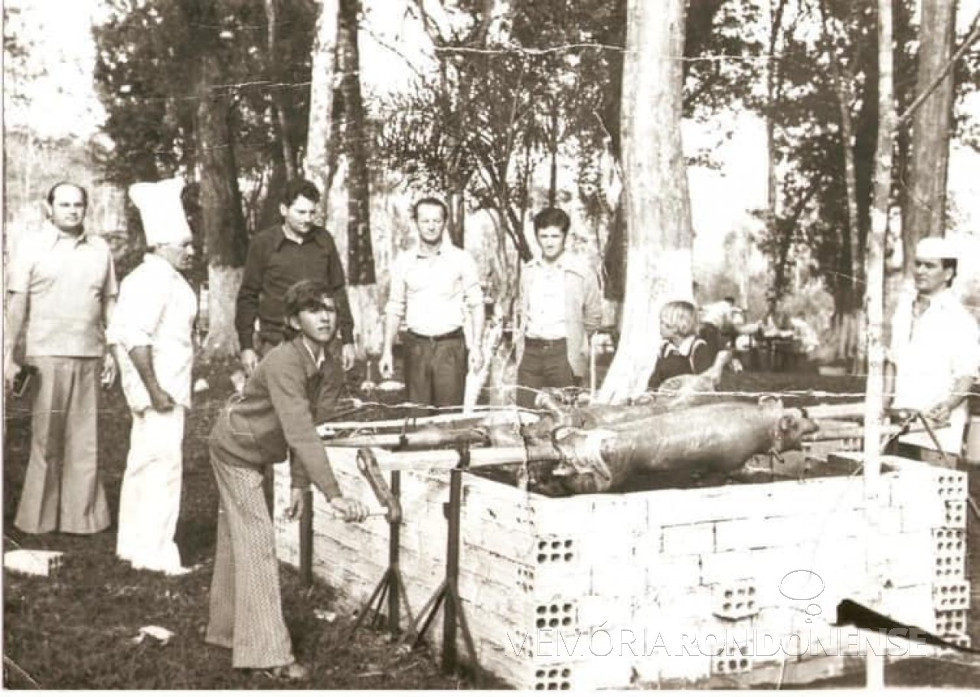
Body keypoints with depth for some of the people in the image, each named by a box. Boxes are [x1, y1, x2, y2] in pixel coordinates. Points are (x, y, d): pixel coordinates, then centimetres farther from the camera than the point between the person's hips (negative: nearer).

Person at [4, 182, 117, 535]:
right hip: (45, 355, -3)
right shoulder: (31, 247, 3)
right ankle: (38, 518, 8)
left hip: (89, 356, 3)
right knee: (45, 438, 0)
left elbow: (109, 303, 15)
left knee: (85, 439, 4)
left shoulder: (100, 248, 12)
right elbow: (17, 304, 1)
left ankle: (82, 516, 10)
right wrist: (9, 355, -4)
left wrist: (112, 351, 10)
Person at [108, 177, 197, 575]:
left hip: (158, 385, 11)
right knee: (164, 463, -8)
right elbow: (137, 337, -25)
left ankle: (133, 545, 27)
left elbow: (118, 334, 18)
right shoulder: (157, 279, -16)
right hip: (160, 386, -11)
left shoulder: (155, 277, 16)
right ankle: (155, 553, -4)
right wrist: (155, 390, -25)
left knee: (143, 463, 16)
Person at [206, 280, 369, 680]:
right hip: (236, 450, -9)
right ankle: (270, 653, -9)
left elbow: (304, 427, 3)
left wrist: (299, 485, 4)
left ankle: (226, 629, 35)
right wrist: (333, 495, -48)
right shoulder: (284, 363, -34)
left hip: (252, 453, 9)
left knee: (237, 539, 19)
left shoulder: (323, 363, -7)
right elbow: (300, 433, -43)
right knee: (257, 542, -11)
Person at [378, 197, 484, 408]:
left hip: (451, 345, -2)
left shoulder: (461, 259, 1)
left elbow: (476, 305, 3)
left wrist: (476, 346, -5)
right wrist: (387, 351, 5)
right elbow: (394, 309, 11)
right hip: (416, 345, 2)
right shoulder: (403, 261, 7)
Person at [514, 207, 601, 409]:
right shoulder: (529, 270, 12)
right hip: (530, 352, 4)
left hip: (563, 353, -4)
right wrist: (519, 334, 14)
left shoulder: (581, 273, -2)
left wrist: (575, 340, 7)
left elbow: (594, 316, 6)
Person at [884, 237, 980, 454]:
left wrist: (949, 405, -27)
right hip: (901, 420, 6)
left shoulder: (960, 319, -7)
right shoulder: (903, 307, 13)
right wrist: (884, 406, 11)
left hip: (939, 423, -5)